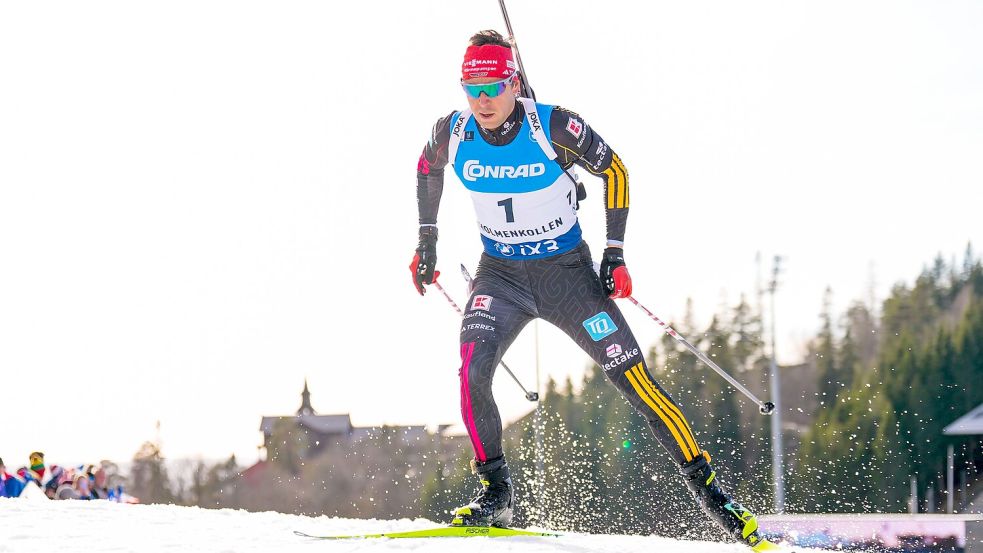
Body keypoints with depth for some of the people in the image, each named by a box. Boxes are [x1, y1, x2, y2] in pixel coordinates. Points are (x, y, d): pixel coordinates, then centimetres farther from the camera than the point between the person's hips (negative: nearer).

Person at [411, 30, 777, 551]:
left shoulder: (553, 127, -21)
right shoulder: (452, 132, -12)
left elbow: (614, 170, -6)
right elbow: (427, 168, 13)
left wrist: (615, 254, -9)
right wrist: (426, 242, 14)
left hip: (568, 271, -2)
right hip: (500, 274, 2)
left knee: (632, 377, -8)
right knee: (472, 368, -23)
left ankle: (707, 486, 2)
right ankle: (494, 491, -8)